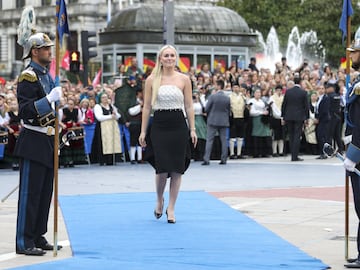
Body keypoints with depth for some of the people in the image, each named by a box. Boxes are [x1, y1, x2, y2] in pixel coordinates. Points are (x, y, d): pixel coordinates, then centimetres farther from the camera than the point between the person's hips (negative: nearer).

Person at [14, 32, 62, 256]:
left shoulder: (47, 76, 15)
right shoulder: (28, 77, -13)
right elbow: (25, 111, -22)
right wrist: (49, 99, -27)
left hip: (48, 142, 9)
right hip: (34, 143, -9)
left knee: (45, 192, 13)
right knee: (30, 193, -6)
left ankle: (38, 236, 21)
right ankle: (24, 242, -2)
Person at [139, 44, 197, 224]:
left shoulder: (184, 79, 4)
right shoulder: (152, 80, 4)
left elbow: (189, 106, 6)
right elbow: (147, 107, 5)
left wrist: (192, 129, 0)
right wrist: (143, 131, 2)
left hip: (178, 125, 1)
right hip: (159, 126, -1)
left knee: (176, 169, 0)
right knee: (162, 168, -7)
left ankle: (171, 209, 10)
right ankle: (159, 200, 22)